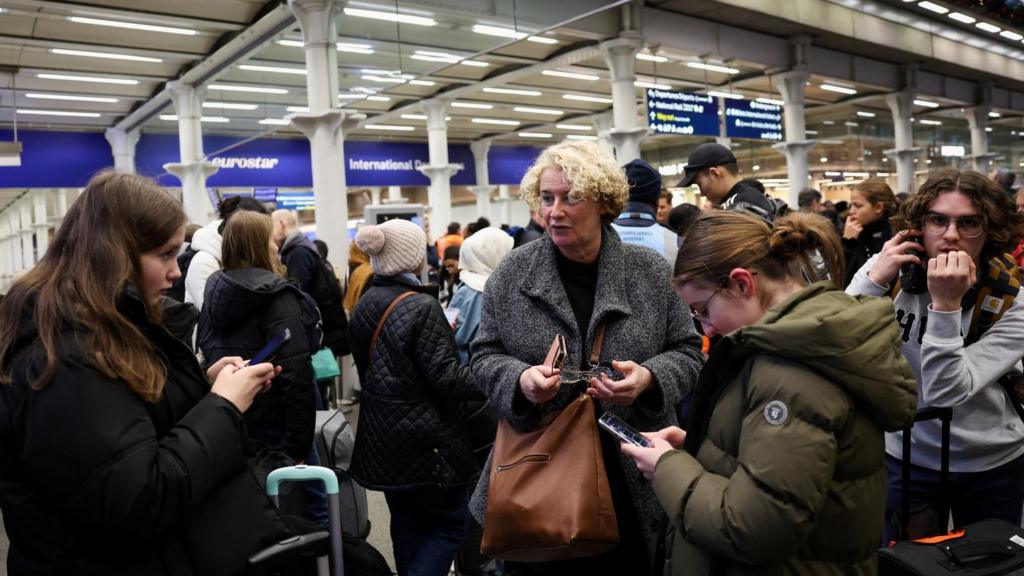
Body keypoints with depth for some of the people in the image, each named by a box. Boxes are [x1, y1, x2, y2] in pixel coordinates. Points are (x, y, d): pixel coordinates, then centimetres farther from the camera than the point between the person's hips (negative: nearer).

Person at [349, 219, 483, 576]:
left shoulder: (364, 305, 4)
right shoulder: (422, 307, -20)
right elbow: (445, 377, -22)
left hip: (382, 437, 8)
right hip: (425, 441, -8)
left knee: (406, 522, 20)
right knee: (451, 523, 8)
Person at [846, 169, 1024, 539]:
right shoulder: (889, 271, -13)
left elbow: (946, 392, -29)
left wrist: (946, 305, -37)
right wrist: (873, 280, -29)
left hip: (991, 467, 0)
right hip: (905, 458, 0)